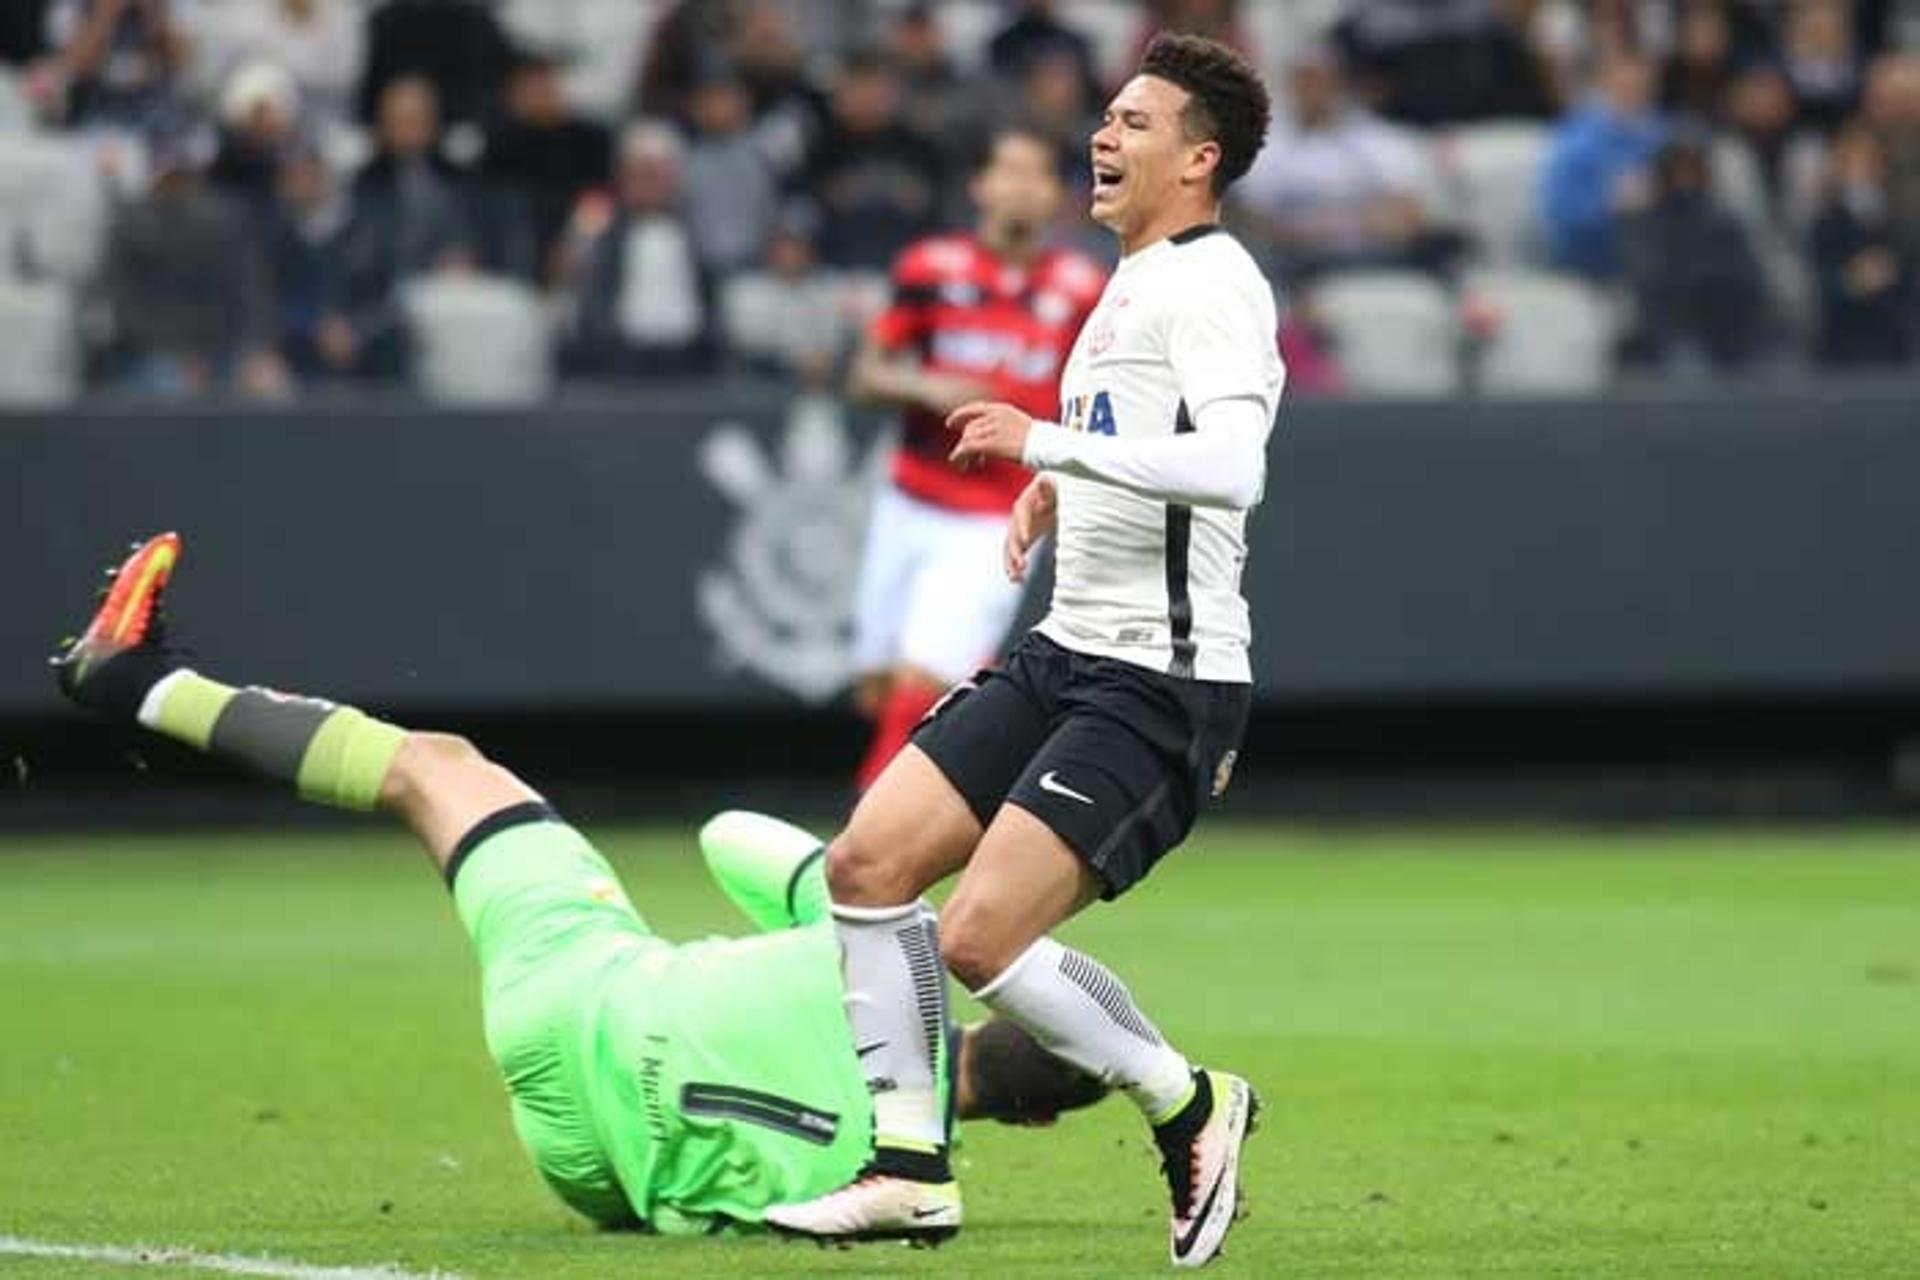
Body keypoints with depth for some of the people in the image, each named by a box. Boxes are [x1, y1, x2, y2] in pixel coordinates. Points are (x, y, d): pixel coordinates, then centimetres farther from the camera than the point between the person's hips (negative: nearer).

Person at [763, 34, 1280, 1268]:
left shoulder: (1210, 283, -13)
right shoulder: (1133, 284, 18)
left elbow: (1232, 467, -29)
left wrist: (1050, 445, -28)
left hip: (1160, 684, -10)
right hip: (1066, 655, 10)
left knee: (983, 937, -17)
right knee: (869, 857, 0)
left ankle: (1189, 1106, 4)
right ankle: (909, 1165, 6)